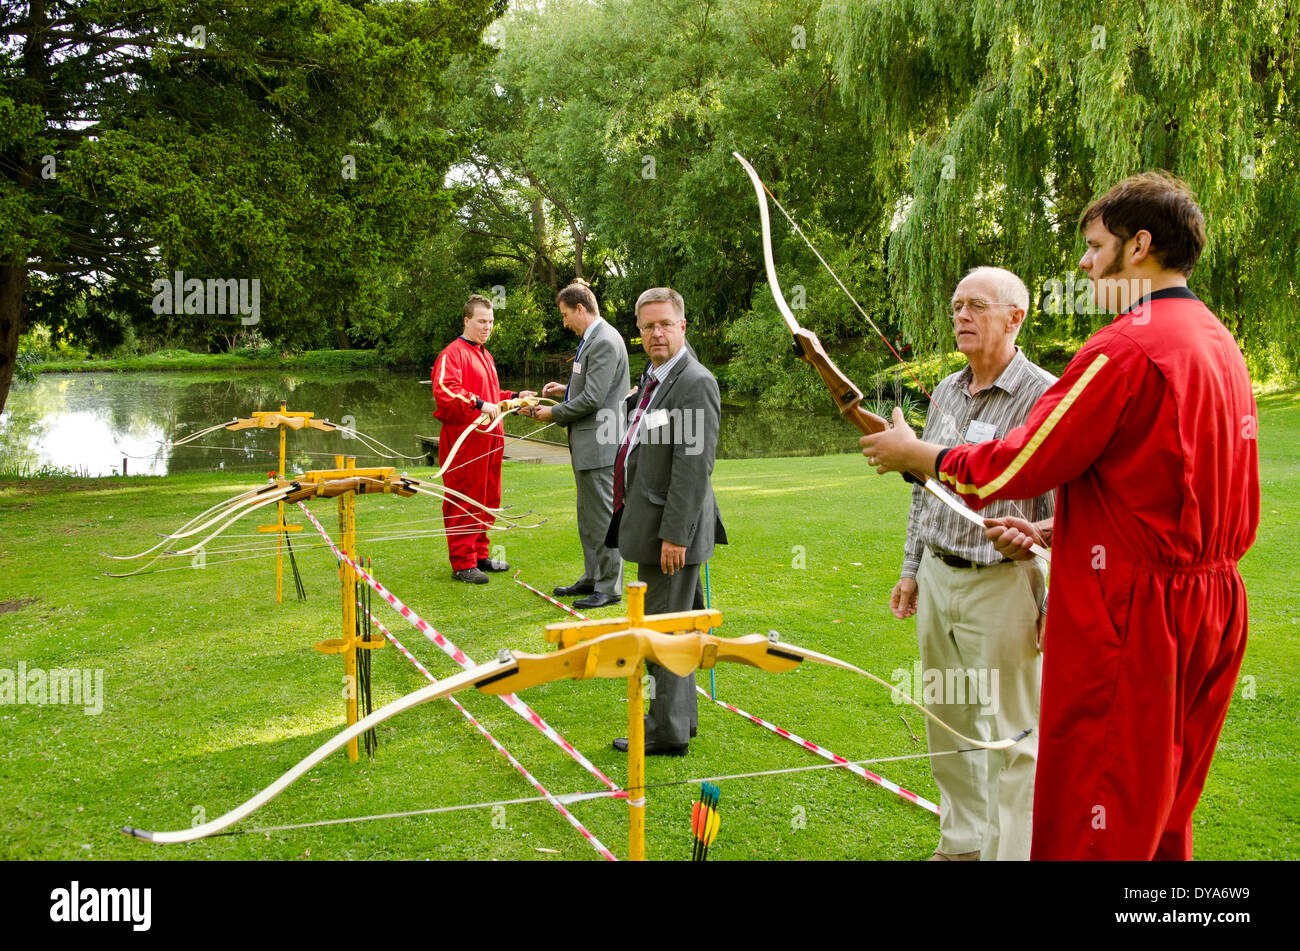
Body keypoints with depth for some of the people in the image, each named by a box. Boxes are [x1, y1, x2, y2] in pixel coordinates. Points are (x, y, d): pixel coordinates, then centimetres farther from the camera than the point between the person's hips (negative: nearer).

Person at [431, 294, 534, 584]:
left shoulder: (485, 355, 22)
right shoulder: (453, 353, -9)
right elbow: (444, 391, -25)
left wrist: (514, 397, 16)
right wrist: (479, 404, -32)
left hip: (489, 437, 9)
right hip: (464, 438, -9)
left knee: (487, 500, 14)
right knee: (463, 502, -5)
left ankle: (480, 555, 24)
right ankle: (462, 563, -1)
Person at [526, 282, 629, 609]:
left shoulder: (605, 342, -17)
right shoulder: (592, 339, 16)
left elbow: (593, 398, -22)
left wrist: (554, 413, -12)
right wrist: (567, 389, 11)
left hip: (600, 445, -11)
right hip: (587, 445, 11)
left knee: (604, 517, -4)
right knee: (588, 517, 18)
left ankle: (610, 587, 3)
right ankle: (592, 578, 28)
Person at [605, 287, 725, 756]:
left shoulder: (695, 383, -17)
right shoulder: (657, 379, 14)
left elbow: (694, 467, -22)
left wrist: (674, 535, -23)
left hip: (672, 530, -10)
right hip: (649, 525, 10)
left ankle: (667, 731, 8)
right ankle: (680, 715, 32)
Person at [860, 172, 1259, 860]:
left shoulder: (1127, 347, -18)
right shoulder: (1221, 344, 12)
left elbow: (1022, 463, -14)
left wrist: (911, 454, 1)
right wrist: (1057, 531, 17)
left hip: (1130, 616, -10)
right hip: (1210, 606, 10)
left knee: (1092, 827, -1)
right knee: (1160, 817, 19)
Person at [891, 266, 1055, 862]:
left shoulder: (1047, 397, -12)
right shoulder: (947, 392, 10)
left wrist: (1055, 607, -20)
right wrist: (911, 568, 19)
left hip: (1003, 585, -7)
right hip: (937, 578, 7)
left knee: (1010, 739, 0)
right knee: (948, 724, 17)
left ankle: (1007, 853, 12)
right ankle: (962, 843, 32)